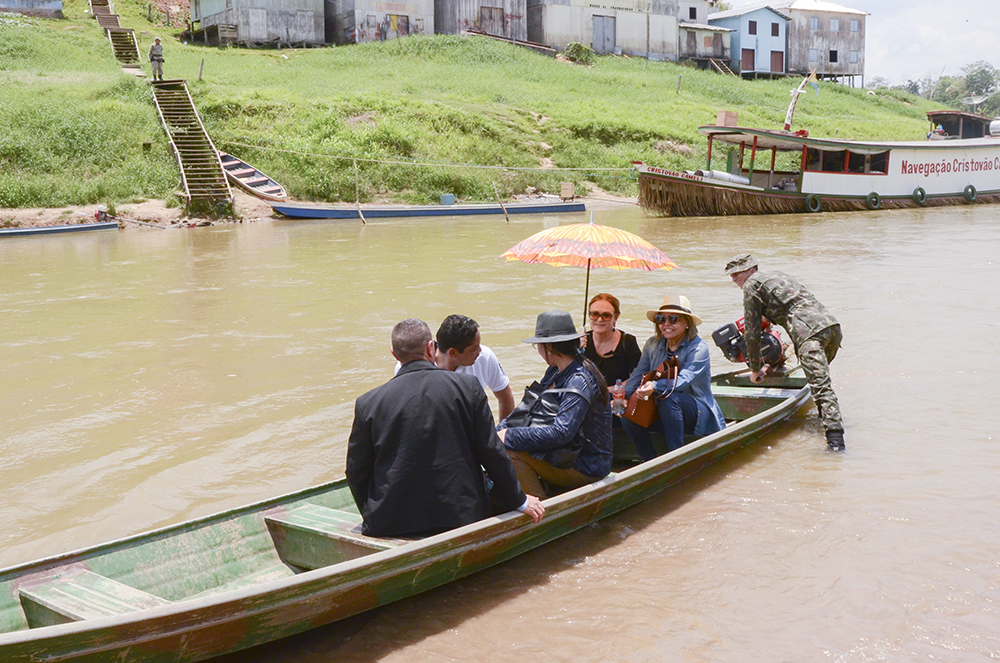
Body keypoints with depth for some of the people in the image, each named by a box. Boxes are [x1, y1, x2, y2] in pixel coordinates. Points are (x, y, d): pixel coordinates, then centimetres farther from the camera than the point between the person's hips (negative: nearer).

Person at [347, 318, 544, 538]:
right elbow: (492, 452, -1)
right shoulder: (468, 387, -5)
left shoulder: (368, 403, -4)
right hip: (460, 517, 0)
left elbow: (356, 471, 4)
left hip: (391, 525, 1)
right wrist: (519, 501, 13)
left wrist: (373, 516, 21)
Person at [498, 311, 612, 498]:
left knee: (509, 451, -20)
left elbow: (561, 433, -31)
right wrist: (502, 429, -5)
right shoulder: (555, 372, 6)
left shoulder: (579, 383, -23)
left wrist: (510, 436, -26)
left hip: (585, 468, -10)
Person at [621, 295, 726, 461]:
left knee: (670, 398, -35)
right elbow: (638, 375, 0)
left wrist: (655, 386, -48)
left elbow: (684, 380, -29)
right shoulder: (653, 344, 4)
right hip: (665, 414, 6)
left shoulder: (698, 348, -14)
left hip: (701, 415, -5)